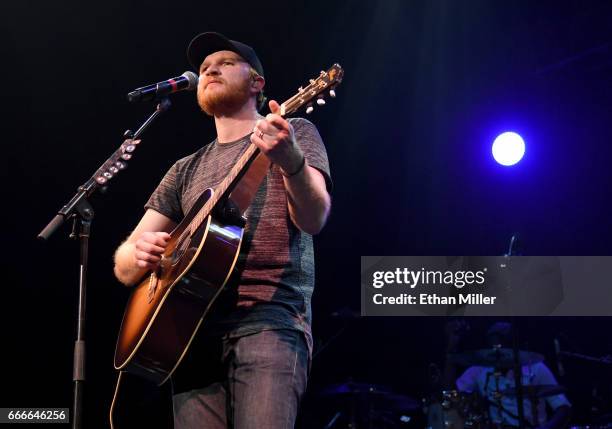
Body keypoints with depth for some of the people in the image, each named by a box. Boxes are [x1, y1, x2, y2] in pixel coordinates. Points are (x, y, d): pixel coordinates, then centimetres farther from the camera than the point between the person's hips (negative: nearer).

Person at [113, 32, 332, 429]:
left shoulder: (294, 132, 10)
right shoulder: (186, 170, 22)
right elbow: (125, 268, 19)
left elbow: (314, 220, -8)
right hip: (194, 327, 4)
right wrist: (139, 252, -7)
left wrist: (291, 160, -29)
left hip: (269, 318, -4)